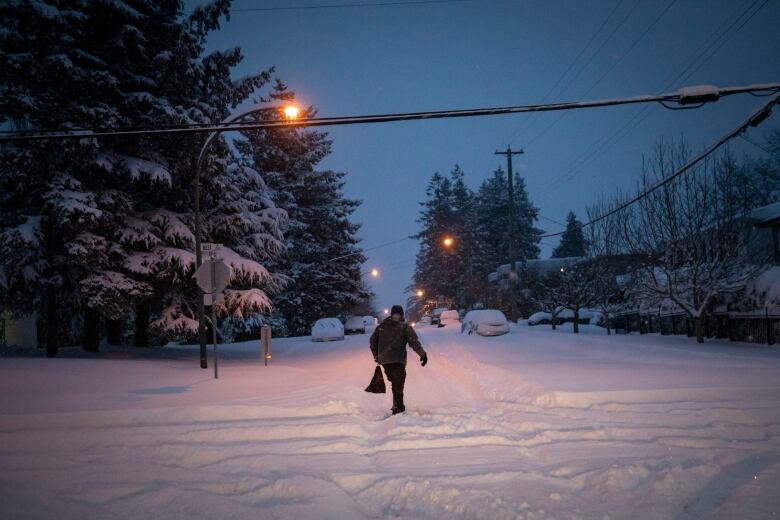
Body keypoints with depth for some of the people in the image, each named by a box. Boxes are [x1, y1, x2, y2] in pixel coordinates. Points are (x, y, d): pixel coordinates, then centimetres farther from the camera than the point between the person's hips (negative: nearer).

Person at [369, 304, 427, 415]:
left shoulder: (381, 326, 13)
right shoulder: (405, 327, 0)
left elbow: (373, 341, 17)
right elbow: (414, 342, -9)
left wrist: (376, 355, 28)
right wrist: (422, 354, -10)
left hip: (384, 360, 4)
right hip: (398, 360, -4)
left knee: (395, 382, 19)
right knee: (398, 385, -1)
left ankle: (398, 406, 19)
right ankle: (398, 408, -5)